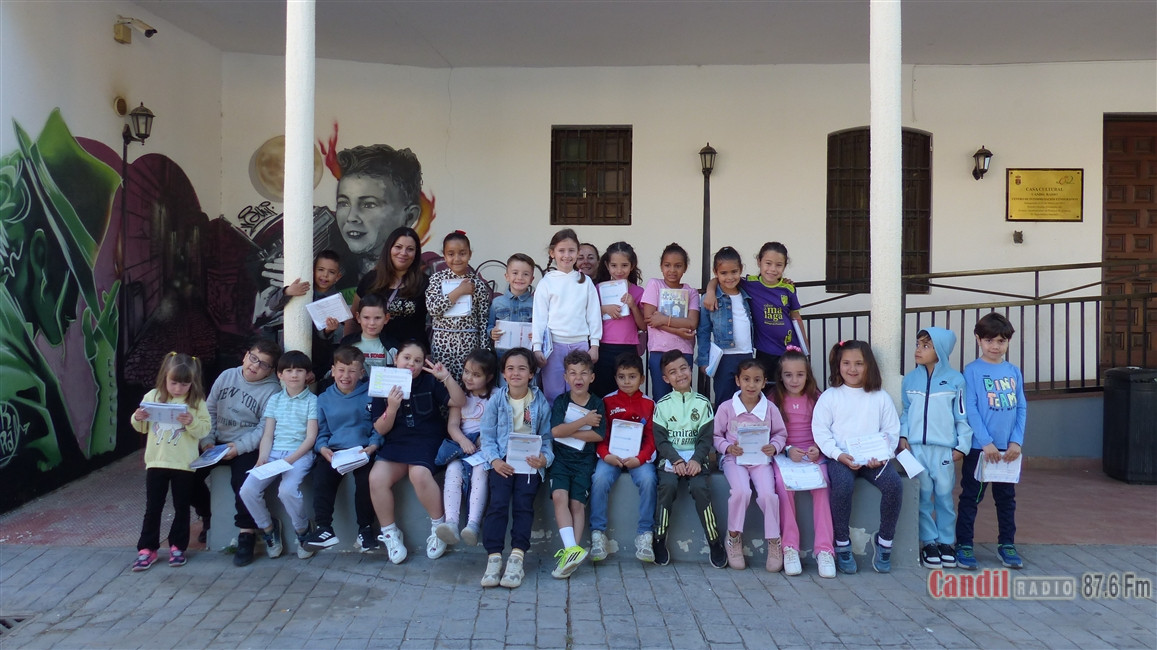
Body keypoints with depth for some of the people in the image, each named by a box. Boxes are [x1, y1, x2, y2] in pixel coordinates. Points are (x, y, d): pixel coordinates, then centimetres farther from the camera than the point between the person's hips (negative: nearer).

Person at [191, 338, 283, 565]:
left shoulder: (272, 390, -8)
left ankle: (247, 533, -16)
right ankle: (206, 517, 16)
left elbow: (264, 428, -13)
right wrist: (207, 440, -1)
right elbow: (210, 410, 10)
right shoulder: (227, 376, 7)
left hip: (246, 447, -5)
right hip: (218, 442, 5)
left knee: (242, 482, -29)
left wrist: (239, 448, -21)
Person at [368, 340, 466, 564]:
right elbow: (380, 429, 4)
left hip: (427, 442, -2)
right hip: (396, 444, 3)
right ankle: (390, 533, -5)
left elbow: (460, 403, -5)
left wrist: (447, 377, -18)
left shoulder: (430, 382, 4)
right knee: (376, 478, -26)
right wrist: (392, 408, -15)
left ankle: (438, 525, -10)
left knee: (419, 473, -34)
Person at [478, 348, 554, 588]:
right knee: (498, 502, -20)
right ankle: (494, 558, -23)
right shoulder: (496, 400, 6)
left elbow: (546, 438, 6)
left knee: (523, 502, -20)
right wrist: (494, 460, -14)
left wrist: (544, 458, -14)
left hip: (530, 461, 0)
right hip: (503, 460, 0)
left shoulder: (541, 402, 6)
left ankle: (517, 557, -24)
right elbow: (487, 436, 3)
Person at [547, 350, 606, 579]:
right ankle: (571, 550, -30)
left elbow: (599, 435, -7)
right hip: (561, 457, 0)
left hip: (584, 459, 0)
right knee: (559, 496, -22)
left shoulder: (597, 404, 6)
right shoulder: (561, 401, 6)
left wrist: (568, 431, -7)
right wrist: (584, 421, -9)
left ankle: (571, 552, -12)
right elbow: (555, 431, -9)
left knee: (577, 503, -12)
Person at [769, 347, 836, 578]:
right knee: (783, 484, -31)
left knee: (821, 485, -29)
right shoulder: (774, 400, 7)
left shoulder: (816, 398, 9)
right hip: (783, 454, -1)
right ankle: (789, 548, -24)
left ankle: (824, 549, -25)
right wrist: (787, 450, -12)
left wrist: (818, 449, -11)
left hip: (814, 454, 1)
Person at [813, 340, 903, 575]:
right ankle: (842, 543, -14)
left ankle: (884, 540, -5)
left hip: (874, 459, 2)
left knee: (894, 484, -26)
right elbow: (820, 431, -1)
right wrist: (839, 454, -14)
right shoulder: (830, 397, 5)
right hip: (841, 458, -2)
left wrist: (883, 456, -9)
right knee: (842, 484, -33)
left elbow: (891, 432, 9)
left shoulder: (880, 397, 11)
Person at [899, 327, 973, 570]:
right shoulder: (910, 379, 5)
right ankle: (929, 542, 14)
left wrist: (962, 446, -1)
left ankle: (946, 542, 18)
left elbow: (962, 416, 1)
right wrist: (903, 436, 2)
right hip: (916, 448, 2)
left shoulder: (955, 380, -2)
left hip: (944, 449, -2)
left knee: (944, 497, 5)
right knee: (923, 497, 5)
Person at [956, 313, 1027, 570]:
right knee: (971, 497, 4)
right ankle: (964, 545, 12)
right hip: (979, 447, -4)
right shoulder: (972, 370, -7)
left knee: (1007, 498, 14)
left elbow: (1022, 408, 6)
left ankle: (1007, 544, 26)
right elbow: (970, 409, -11)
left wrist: (1017, 441, -4)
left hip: (1008, 448, 4)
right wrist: (986, 442, -16)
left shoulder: (1014, 372, 6)